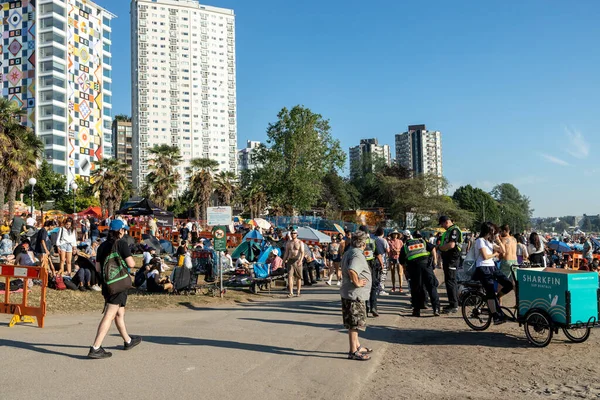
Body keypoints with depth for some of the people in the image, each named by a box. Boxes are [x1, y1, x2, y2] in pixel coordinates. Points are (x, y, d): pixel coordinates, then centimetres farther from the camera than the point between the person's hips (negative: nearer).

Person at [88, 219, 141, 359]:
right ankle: (95, 348, -11)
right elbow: (131, 264, -17)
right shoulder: (121, 244, -11)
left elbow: (98, 268, 8)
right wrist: (132, 259, 4)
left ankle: (128, 341, 35)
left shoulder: (102, 246, 8)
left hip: (106, 284, 7)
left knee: (120, 313, 20)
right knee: (109, 316, -7)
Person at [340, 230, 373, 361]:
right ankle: (353, 351, 7)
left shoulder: (349, 252, 11)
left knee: (353, 323, 20)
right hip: (355, 294, -10)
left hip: (348, 293, 10)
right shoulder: (357, 255, -21)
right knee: (355, 324, -1)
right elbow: (351, 271, -38)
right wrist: (357, 283, -23)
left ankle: (357, 346, 33)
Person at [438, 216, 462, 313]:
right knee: (449, 281, 15)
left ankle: (454, 306, -6)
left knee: (450, 281, -9)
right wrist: (440, 246, 9)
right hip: (448, 258, 11)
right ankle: (453, 304, 23)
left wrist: (439, 247, -12)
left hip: (452, 259, -11)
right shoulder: (449, 231, 18)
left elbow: (451, 245, -25)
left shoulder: (454, 230, -14)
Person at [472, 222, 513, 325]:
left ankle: (496, 298, 17)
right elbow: (485, 256, -16)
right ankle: (496, 317, -11)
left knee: (509, 284, -5)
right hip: (483, 268, -8)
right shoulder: (480, 240, -6)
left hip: (492, 267, 8)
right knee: (491, 292, -14)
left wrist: (498, 240, 4)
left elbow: (502, 250, 14)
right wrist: (495, 254, 3)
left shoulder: (490, 242, 20)